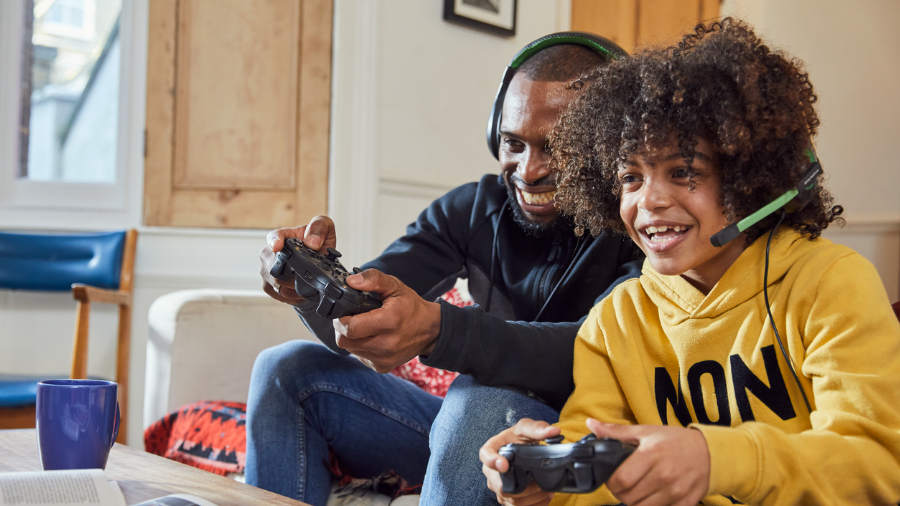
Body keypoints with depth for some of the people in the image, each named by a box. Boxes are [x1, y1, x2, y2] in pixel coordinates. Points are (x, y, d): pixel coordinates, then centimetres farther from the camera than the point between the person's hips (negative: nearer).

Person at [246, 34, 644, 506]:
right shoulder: (474, 209, 1)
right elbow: (356, 327, -4)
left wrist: (437, 329, -46)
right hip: (471, 430, 6)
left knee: (483, 401, -37)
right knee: (289, 368, -4)